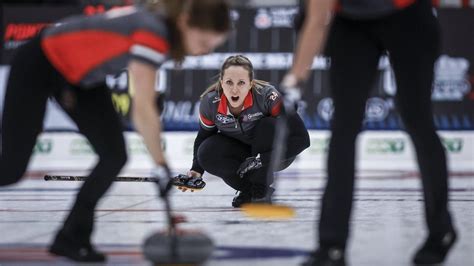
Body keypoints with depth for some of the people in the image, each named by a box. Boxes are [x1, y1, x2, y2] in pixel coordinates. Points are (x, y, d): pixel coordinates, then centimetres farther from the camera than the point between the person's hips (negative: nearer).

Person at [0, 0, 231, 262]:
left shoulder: (163, 25, -8)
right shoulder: (154, 32, -34)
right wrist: (162, 167, -37)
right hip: (37, 64, -8)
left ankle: (71, 237, 5)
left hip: (81, 75, 8)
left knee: (114, 156, -5)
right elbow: (143, 110, -39)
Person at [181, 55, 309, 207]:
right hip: (239, 153, 3)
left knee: (268, 125, -33)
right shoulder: (210, 102, -20)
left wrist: (262, 159, -38)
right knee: (207, 153, -25)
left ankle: (261, 192, -16)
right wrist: (197, 170, -13)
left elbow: (302, 137, -34)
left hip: (276, 154, -3)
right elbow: (203, 136, 2)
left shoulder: (267, 96, -32)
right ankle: (250, 189, -3)